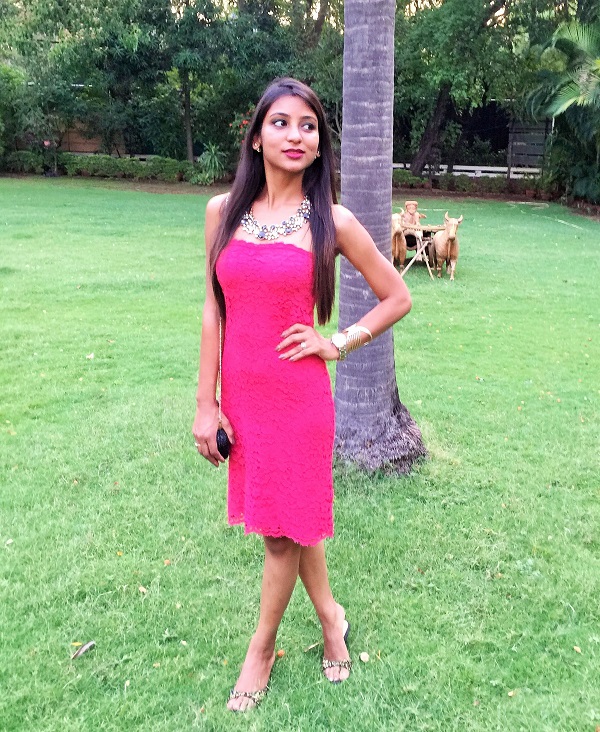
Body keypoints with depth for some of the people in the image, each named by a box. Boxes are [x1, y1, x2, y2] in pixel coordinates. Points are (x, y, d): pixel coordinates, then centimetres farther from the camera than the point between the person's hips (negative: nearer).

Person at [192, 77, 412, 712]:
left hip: (299, 397, -3)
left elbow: (397, 298, 4)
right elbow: (214, 310, 3)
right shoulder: (223, 211, 1)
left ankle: (260, 651, 32)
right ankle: (330, 617, 42)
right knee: (288, 520, 17)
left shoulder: (331, 221, -7)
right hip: (241, 395, 4)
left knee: (282, 527, 9)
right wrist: (206, 404, 1)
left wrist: (335, 344, -5)